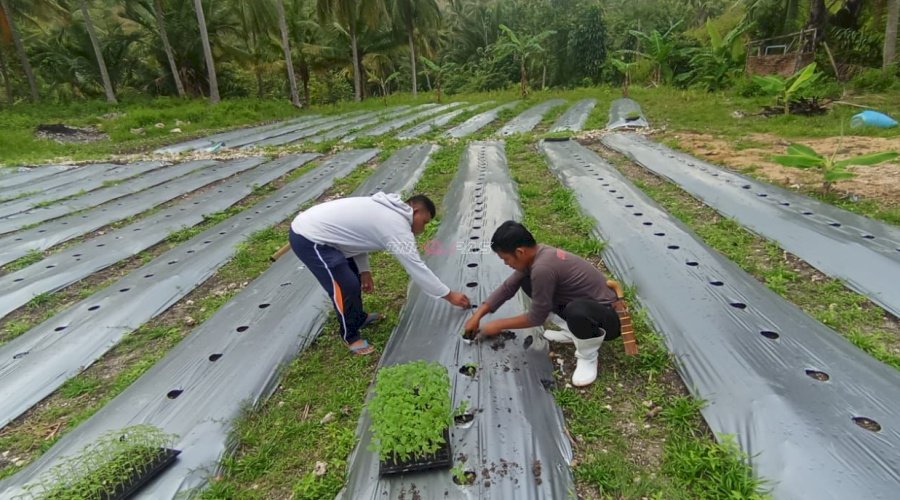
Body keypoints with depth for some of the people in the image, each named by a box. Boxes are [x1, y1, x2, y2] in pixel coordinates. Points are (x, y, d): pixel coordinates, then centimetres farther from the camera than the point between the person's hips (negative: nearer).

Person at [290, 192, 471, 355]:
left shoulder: (386, 209, 11)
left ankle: (358, 318, 39)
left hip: (309, 226, 11)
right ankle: (350, 336, 13)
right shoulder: (398, 227, -18)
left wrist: (364, 270, 12)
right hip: (309, 239, -11)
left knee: (353, 275, 22)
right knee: (346, 287, -10)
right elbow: (417, 268, -16)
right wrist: (449, 295, -7)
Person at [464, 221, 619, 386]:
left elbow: (537, 317, -20)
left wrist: (498, 325, -7)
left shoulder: (542, 267, -32)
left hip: (606, 318, -9)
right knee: (527, 283, 7)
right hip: (583, 303, 9)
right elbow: (508, 287, 6)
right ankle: (573, 332, 14)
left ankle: (588, 356, -8)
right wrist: (477, 315, 4)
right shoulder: (537, 254, -5)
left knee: (577, 311, -42)